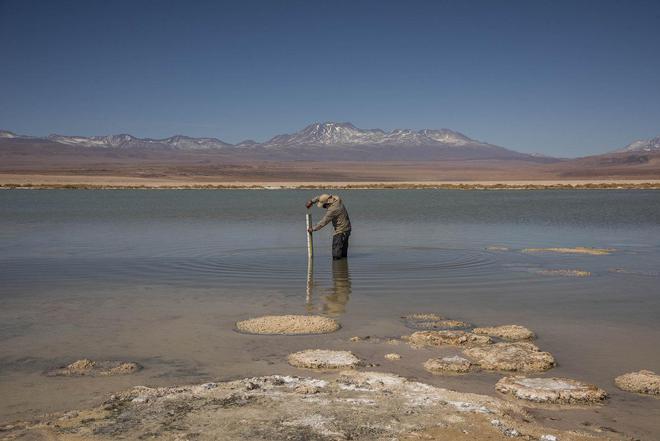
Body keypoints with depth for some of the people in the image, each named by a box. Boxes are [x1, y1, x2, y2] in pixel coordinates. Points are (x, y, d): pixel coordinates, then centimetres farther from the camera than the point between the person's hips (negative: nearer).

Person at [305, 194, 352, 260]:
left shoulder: (332, 210, -28)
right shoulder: (335, 198, -4)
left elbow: (323, 222, -21)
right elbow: (320, 197, 12)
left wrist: (313, 229, -11)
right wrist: (311, 201, 4)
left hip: (341, 231, -10)